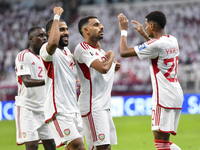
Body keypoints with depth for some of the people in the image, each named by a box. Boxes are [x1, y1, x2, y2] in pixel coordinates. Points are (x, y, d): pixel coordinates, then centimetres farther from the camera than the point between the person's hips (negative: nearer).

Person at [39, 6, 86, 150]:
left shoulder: (67, 51, 18)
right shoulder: (47, 49, -11)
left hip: (74, 110, 9)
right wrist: (57, 16, -23)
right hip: (58, 111, -9)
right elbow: (53, 43, -37)